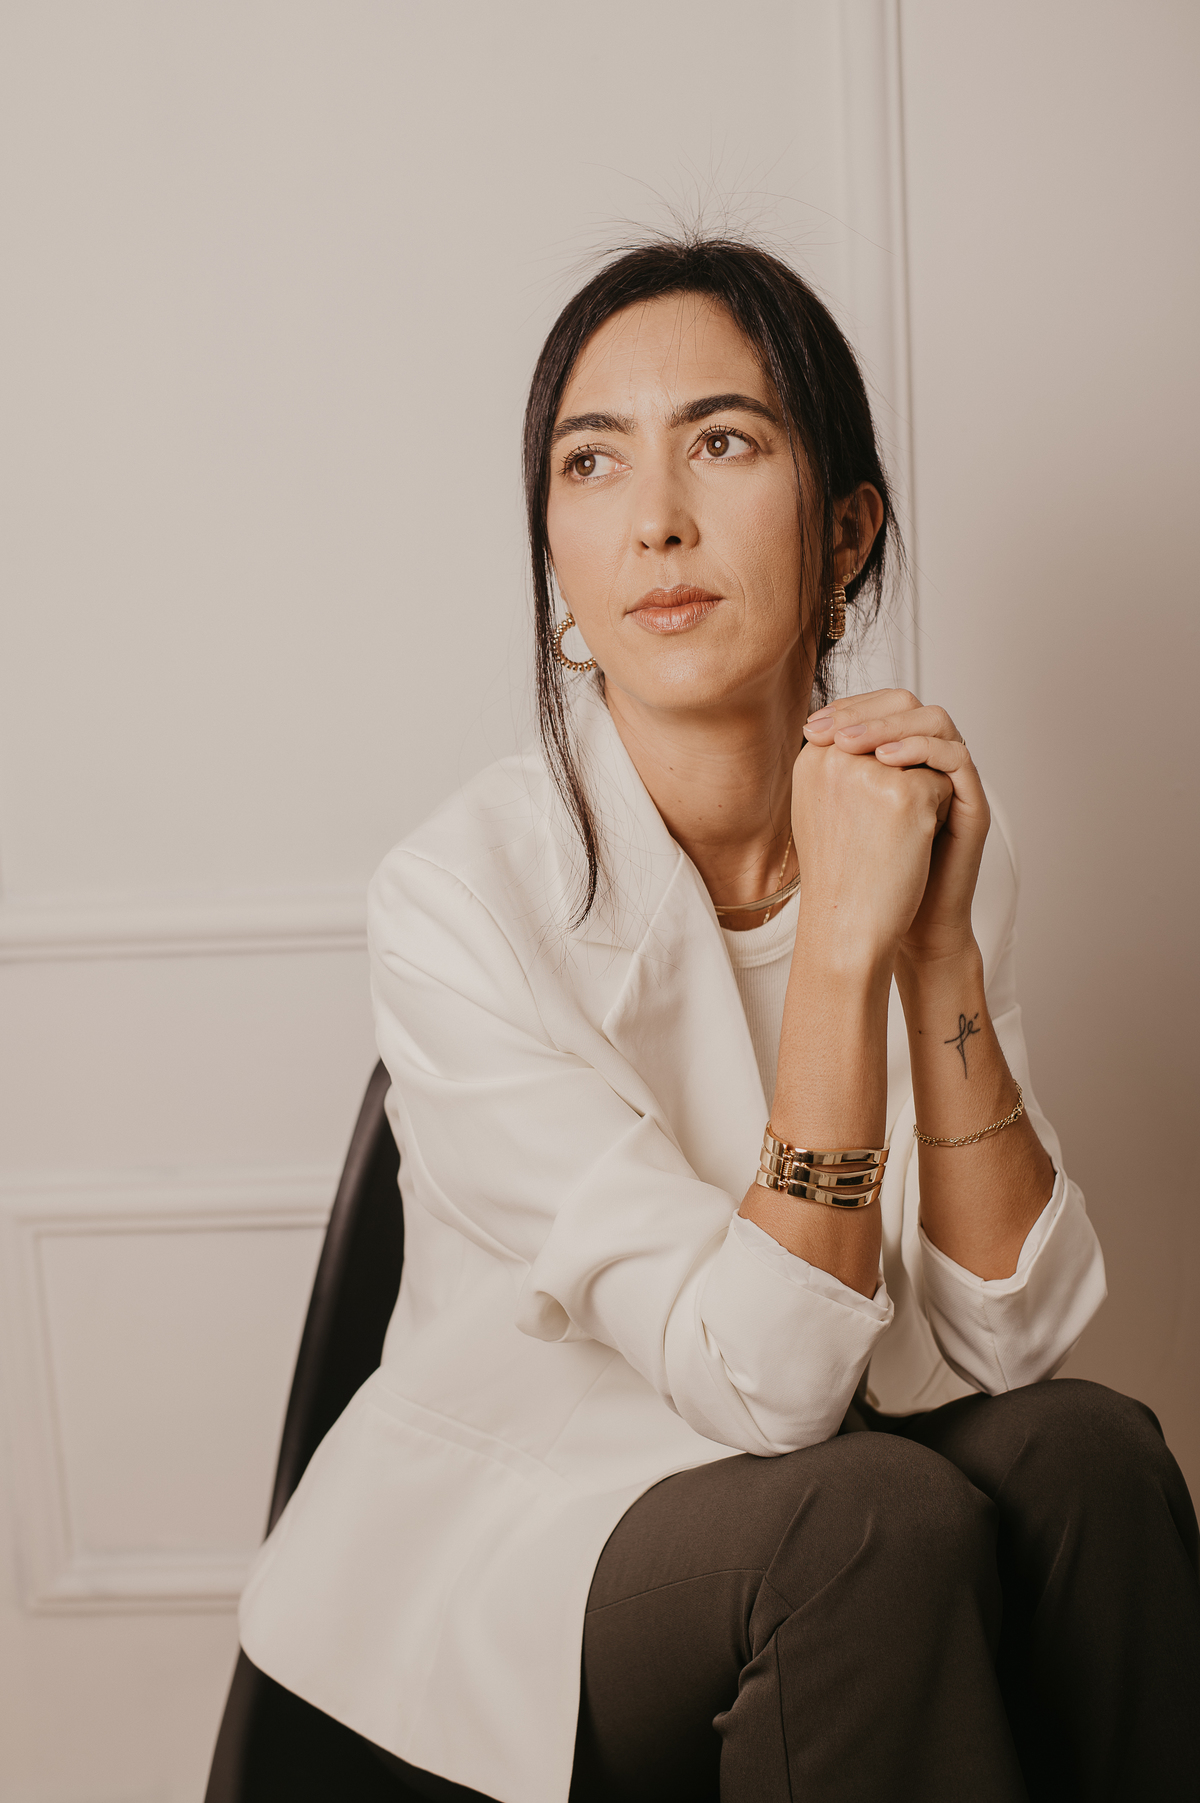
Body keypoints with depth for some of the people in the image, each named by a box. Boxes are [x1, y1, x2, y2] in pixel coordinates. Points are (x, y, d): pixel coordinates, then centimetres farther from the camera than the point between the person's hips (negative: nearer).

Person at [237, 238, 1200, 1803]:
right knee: (883, 1523, -32)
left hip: (805, 1503, 4)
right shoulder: (463, 898, -20)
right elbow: (765, 1381, -23)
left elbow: (999, 1344, -12)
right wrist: (840, 945, -30)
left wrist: (939, 947, -22)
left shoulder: (930, 838, -5)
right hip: (507, 1542, -4)